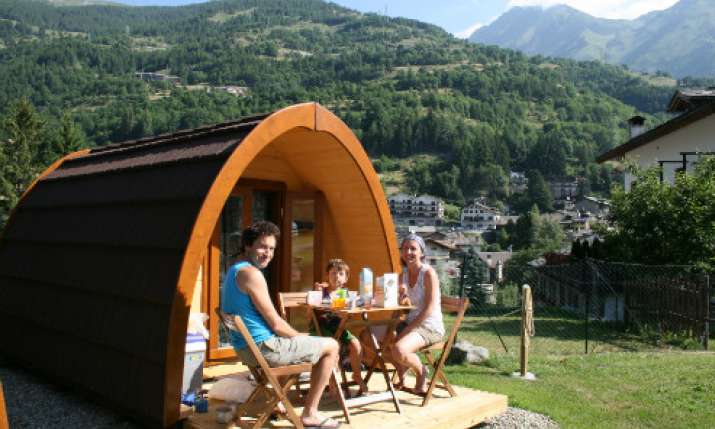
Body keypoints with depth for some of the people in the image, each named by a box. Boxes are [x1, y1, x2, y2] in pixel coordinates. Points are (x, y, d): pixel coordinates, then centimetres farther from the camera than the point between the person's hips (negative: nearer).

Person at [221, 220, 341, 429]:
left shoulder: (233, 271, 12)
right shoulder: (251, 273, -19)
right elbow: (276, 324, -18)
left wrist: (298, 336, 15)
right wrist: (300, 337, 0)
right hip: (263, 347, -10)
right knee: (331, 346, 2)